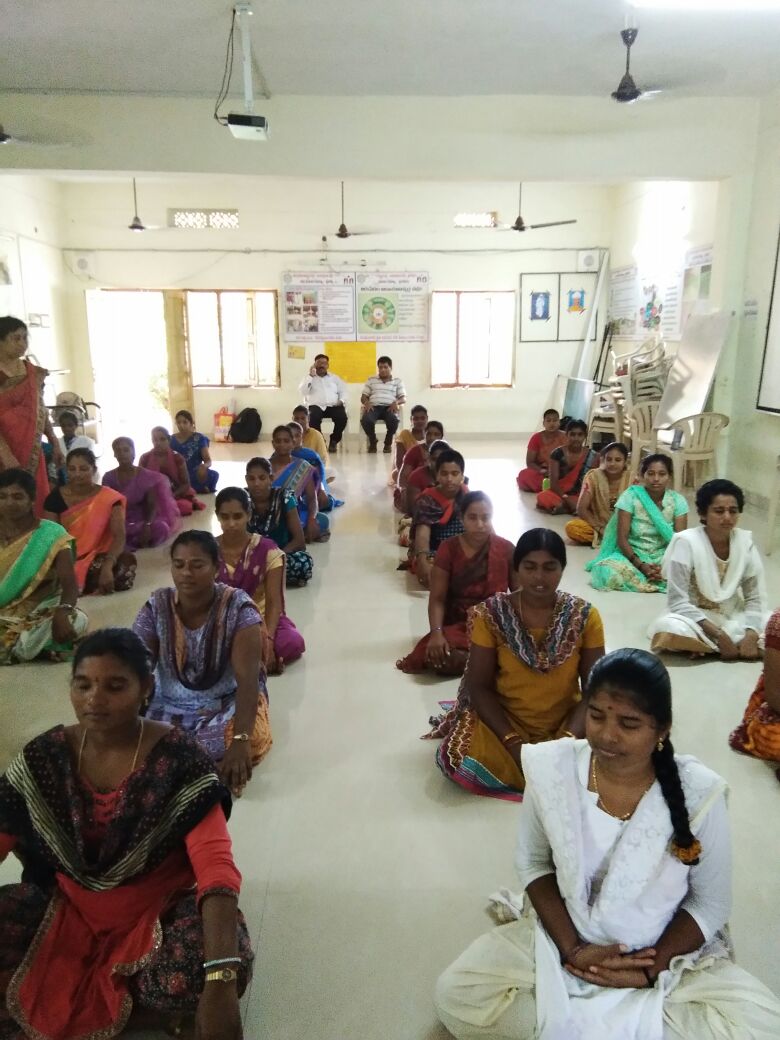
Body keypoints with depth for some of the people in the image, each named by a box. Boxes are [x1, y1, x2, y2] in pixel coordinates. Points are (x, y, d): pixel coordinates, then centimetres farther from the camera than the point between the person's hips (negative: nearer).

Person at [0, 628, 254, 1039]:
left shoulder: (178, 760, -21)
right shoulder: (43, 757, -8)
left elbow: (215, 865, -29)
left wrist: (220, 981, -42)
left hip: (159, 908, -3)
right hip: (69, 905, 4)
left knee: (200, 972, -34)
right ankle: (141, 1006, -7)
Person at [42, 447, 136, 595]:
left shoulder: (109, 498, -4)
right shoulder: (55, 497, 1)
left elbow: (119, 536, -15)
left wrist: (107, 566, -34)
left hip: (97, 557, 1)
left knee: (127, 562, -31)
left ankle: (77, 584, -17)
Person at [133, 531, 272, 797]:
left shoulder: (238, 607, -19)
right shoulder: (156, 607, -10)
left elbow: (248, 678, -28)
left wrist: (241, 740, -42)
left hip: (227, 703, -2)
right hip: (171, 705, 2)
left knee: (253, 740, -33)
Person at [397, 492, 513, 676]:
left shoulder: (506, 549, -2)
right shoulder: (448, 549, -5)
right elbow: (437, 598, -7)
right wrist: (436, 632, -23)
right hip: (457, 625, -1)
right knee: (438, 659, -31)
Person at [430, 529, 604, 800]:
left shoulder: (584, 616, -8)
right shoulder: (490, 615, -11)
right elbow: (479, 687, -9)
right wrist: (513, 742, -20)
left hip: (566, 723, 1)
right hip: (504, 721, -1)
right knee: (459, 760, -28)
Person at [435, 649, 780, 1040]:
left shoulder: (697, 794, -20)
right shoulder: (551, 769, -17)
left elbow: (711, 904, -6)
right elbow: (533, 863, -2)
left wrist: (650, 968, -15)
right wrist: (571, 948, -13)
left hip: (671, 952, 0)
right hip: (563, 937, 1)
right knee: (456, 995, -18)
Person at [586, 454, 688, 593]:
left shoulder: (678, 501, -4)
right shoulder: (630, 496, -10)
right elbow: (622, 538, -12)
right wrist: (641, 565, -25)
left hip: (663, 556, 2)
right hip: (633, 555, -2)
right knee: (607, 571, -34)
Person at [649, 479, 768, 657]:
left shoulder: (745, 541, -6)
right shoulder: (686, 542, -18)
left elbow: (755, 597, -3)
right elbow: (677, 602, -20)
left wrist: (751, 635, -21)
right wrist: (719, 635, -26)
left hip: (733, 617, 4)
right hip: (695, 617, -4)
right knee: (671, 628, -35)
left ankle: (706, 646, -11)